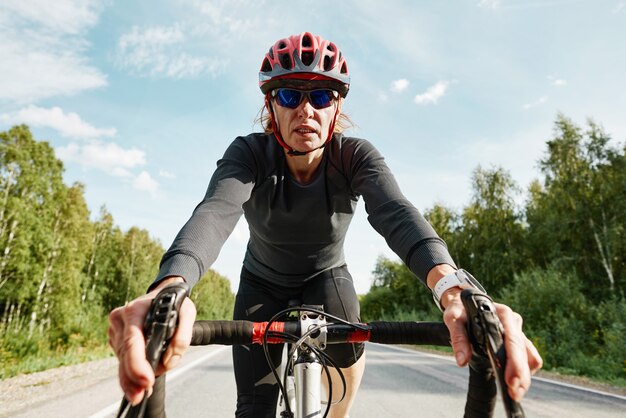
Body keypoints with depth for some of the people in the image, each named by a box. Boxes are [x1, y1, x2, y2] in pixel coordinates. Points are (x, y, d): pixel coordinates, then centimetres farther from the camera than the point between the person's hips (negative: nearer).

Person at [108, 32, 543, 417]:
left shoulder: (355, 155, -23)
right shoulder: (249, 154, -25)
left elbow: (396, 213, -41)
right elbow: (214, 213, -43)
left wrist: (452, 289, -62)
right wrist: (169, 290, -65)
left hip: (327, 276, 1)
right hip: (263, 284, 0)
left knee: (348, 353, -26)